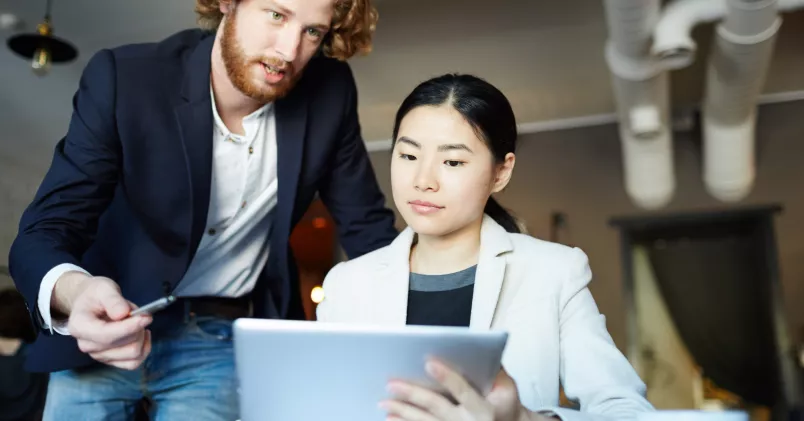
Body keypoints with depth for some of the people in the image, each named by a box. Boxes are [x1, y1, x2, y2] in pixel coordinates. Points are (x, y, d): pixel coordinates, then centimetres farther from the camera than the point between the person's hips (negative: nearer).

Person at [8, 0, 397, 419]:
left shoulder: (328, 92, -12)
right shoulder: (123, 77, -18)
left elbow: (366, 227, -3)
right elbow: (43, 232, -19)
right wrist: (74, 292, -43)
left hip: (225, 340, 1)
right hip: (105, 326, 0)